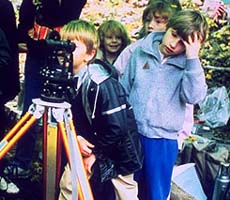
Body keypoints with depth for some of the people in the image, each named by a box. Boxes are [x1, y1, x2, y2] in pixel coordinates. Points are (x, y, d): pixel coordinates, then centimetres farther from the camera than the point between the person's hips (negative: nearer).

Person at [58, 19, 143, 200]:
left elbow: (117, 128, -29)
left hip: (118, 154, -6)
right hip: (89, 146, 7)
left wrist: (96, 154, -17)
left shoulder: (102, 85, -31)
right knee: (67, 184, 12)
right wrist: (76, 137, -13)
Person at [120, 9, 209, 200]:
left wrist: (193, 58, -23)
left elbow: (194, 97, -21)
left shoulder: (188, 65, -4)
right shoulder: (141, 52, -1)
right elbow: (123, 91, 7)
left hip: (164, 140, -1)